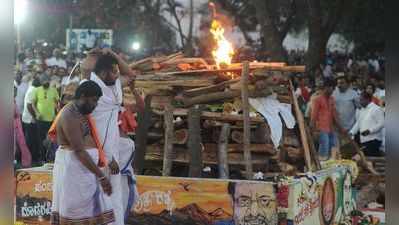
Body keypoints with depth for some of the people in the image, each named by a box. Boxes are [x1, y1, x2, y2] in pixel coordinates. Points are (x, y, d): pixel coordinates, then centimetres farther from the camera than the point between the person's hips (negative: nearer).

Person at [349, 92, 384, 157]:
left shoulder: (377, 109, -8)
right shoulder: (361, 110, 18)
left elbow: (381, 124, -14)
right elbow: (358, 123, 24)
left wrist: (369, 130, -22)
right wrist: (351, 133, 11)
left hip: (373, 140, -8)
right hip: (363, 140, 8)